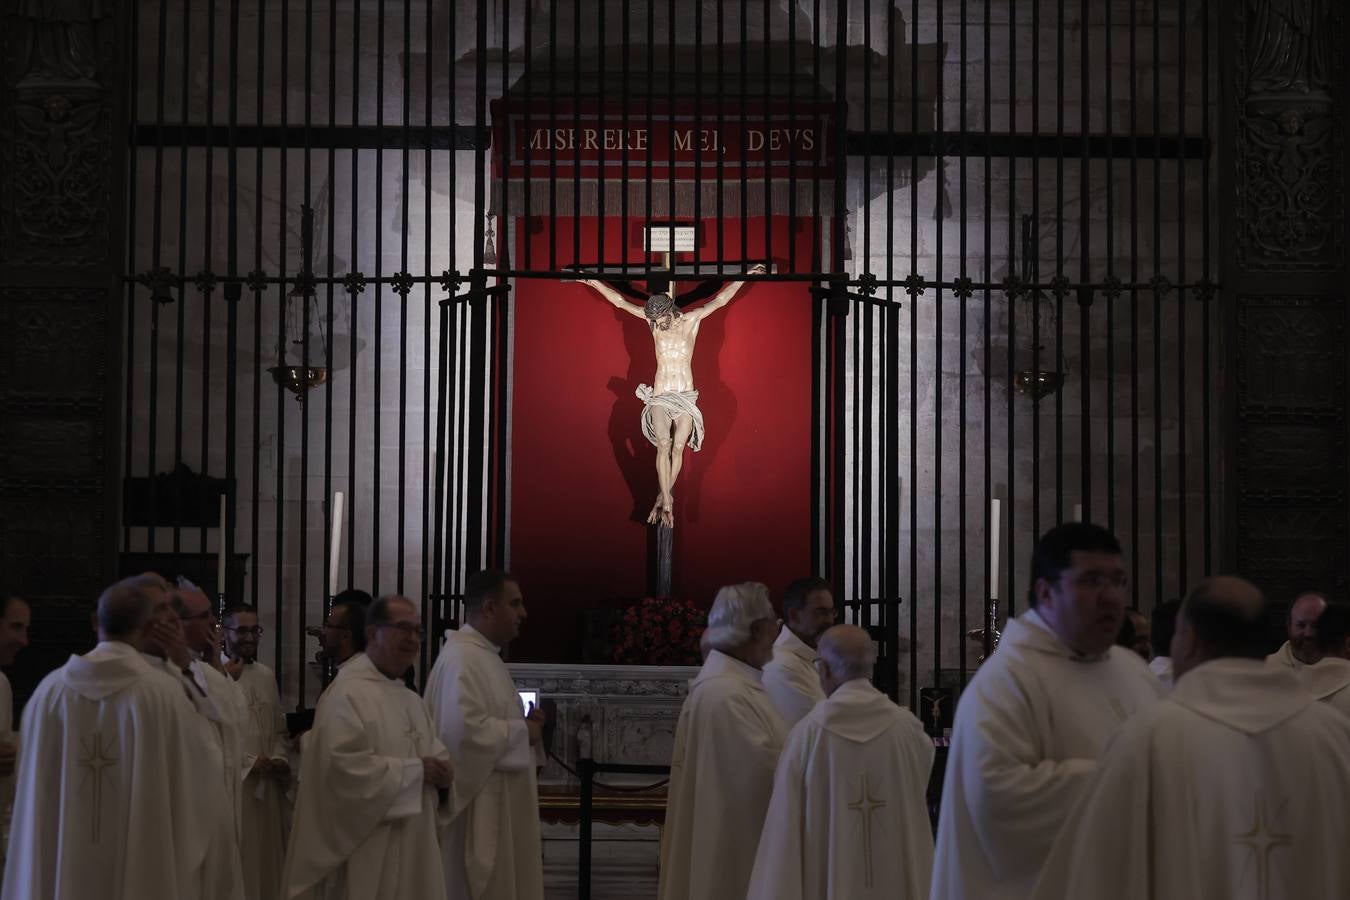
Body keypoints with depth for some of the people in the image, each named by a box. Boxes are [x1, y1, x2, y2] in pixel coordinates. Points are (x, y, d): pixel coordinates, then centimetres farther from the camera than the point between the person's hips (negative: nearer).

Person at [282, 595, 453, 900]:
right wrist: (415, 771, -17)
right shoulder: (347, 694, -13)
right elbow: (344, 767, -23)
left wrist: (441, 773, -5)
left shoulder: (412, 701, 15)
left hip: (412, 846, 8)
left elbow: (434, 755, 19)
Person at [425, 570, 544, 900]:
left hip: (496, 807, 11)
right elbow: (465, 729, -29)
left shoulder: (485, 656, 14)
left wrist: (522, 726, 4)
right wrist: (523, 732, -15)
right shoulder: (462, 658, -18)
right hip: (476, 810, -11)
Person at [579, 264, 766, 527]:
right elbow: (620, 302, 6)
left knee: (678, 447, -11)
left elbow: (720, 300, 0)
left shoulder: (691, 320, 1)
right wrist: (593, 283, 4)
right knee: (663, 444, -21)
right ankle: (667, 503, -24)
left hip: (686, 395, 0)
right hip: (660, 395, 0)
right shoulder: (653, 319, 3)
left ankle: (663, 498, 1)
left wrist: (745, 276, -4)